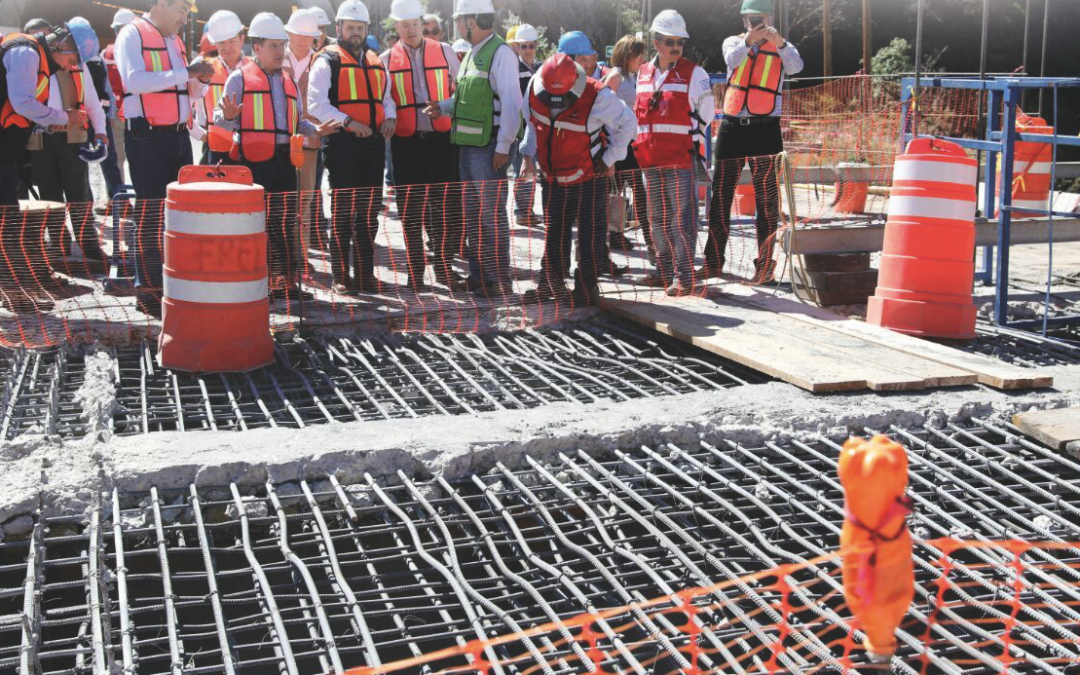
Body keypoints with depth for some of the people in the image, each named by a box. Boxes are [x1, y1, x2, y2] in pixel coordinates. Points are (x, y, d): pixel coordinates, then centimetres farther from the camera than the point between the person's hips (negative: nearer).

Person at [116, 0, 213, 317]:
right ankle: (147, 288, 0)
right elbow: (134, 81, -22)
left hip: (179, 136, 8)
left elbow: (191, 93, 24)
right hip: (148, 136, -8)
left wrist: (201, 79, 2)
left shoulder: (174, 40, 18)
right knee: (151, 211, -5)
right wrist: (186, 72, -20)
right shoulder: (132, 34, -6)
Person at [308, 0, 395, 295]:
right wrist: (348, 121, -19)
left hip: (374, 144, 6)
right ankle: (342, 276, 6)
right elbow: (316, 104, -10)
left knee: (369, 213, 9)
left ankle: (364, 274, 17)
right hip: (342, 145, -6)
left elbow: (386, 98, 25)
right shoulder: (328, 61, 0)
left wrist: (389, 117, 3)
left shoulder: (376, 62, 19)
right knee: (343, 212, -1)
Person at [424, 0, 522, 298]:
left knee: (492, 215, -5)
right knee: (473, 214, 14)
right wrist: (443, 107, 7)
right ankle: (479, 276, 23)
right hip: (469, 146, 10)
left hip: (489, 147, -10)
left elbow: (511, 102, -18)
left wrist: (503, 147, -19)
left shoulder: (500, 53, -12)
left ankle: (500, 282, 1)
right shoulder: (472, 54, 16)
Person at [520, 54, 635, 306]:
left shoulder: (597, 96, -22)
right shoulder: (534, 91, -9)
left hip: (589, 178, -4)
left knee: (590, 236, 1)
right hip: (552, 179, 4)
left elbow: (628, 123, -8)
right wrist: (529, 154, 7)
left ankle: (587, 288, 11)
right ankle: (551, 284, 25)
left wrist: (610, 158, -6)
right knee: (554, 235, 12)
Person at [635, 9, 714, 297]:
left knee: (682, 219, -8)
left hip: (681, 158, -6)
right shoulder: (643, 73, 13)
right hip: (650, 159, 6)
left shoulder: (694, 73, -2)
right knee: (658, 219, 13)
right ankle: (665, 270, 25)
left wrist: (691, 139, 0)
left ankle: (684, 277, -6)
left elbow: (705, 111, 1)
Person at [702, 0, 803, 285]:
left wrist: (780, 43, -34)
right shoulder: (734, 42, 11)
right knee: (720, 195, 6)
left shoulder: (781, 48, 6)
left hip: (765, 129, -2)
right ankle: (713, 262, 14)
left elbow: (795, 66, -16)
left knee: (767, 200, -1)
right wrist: (749, 40, -31)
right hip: (732, 126, 2)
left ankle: (765, 266, 3)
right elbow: (732, 59, -13)